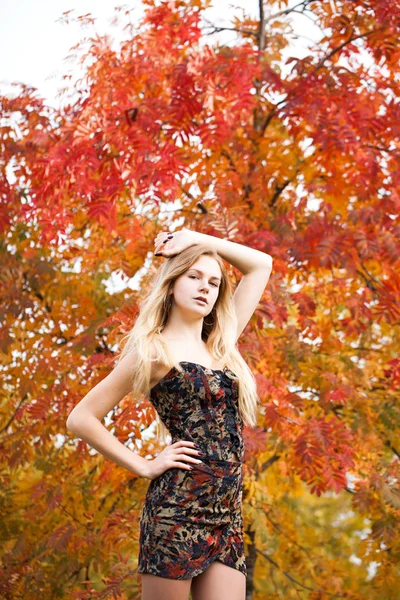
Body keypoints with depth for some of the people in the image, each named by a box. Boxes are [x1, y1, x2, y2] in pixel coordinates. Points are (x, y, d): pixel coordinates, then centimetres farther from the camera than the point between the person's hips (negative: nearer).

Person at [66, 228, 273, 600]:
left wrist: (195, 238, 20)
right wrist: (145, 467, -2)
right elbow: (81, 419, 0)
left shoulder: (221, 345, 18)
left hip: (227, 517, 6)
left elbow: (260, 264, 25)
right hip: (177, 508, -6)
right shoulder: (154, 350, 2)